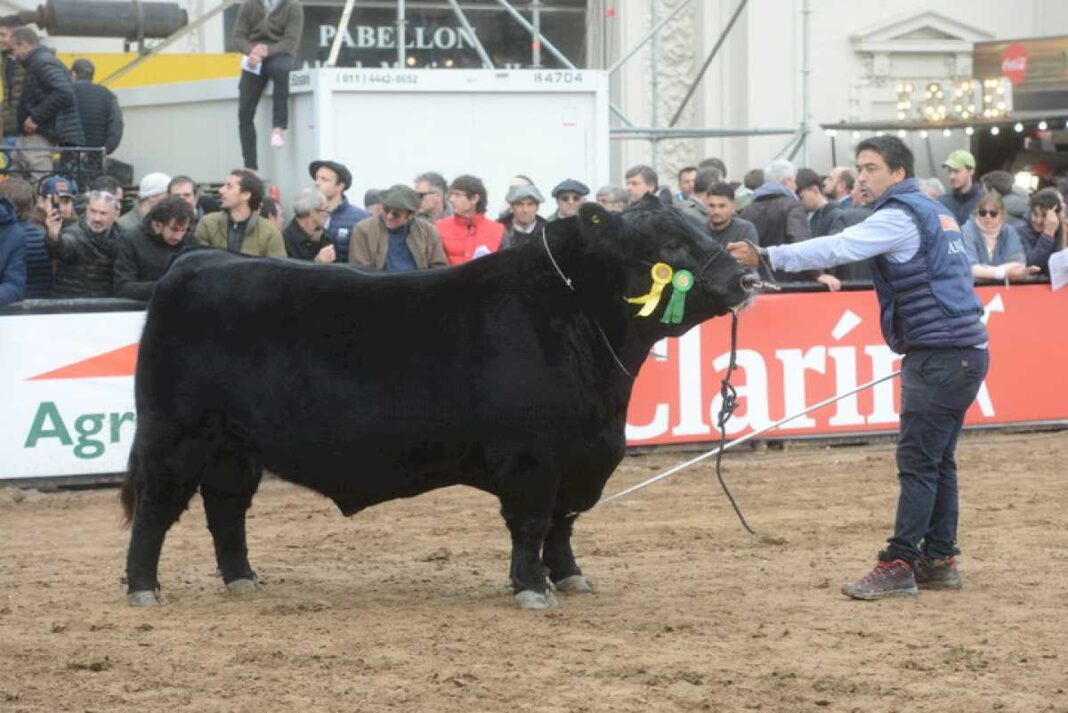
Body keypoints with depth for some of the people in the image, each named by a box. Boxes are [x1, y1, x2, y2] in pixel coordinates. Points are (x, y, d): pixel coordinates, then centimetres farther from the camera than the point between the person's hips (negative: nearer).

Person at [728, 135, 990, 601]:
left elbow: (836, 248, -21)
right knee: (938, 460, 12)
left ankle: (898, 566, -10)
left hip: (940, 355, -10)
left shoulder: (900, 217, -11)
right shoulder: (934, 212, 19)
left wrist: (767, 257, -23)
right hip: (964, 351, 10)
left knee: (918, 462, -9)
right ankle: (939, 559, 15)